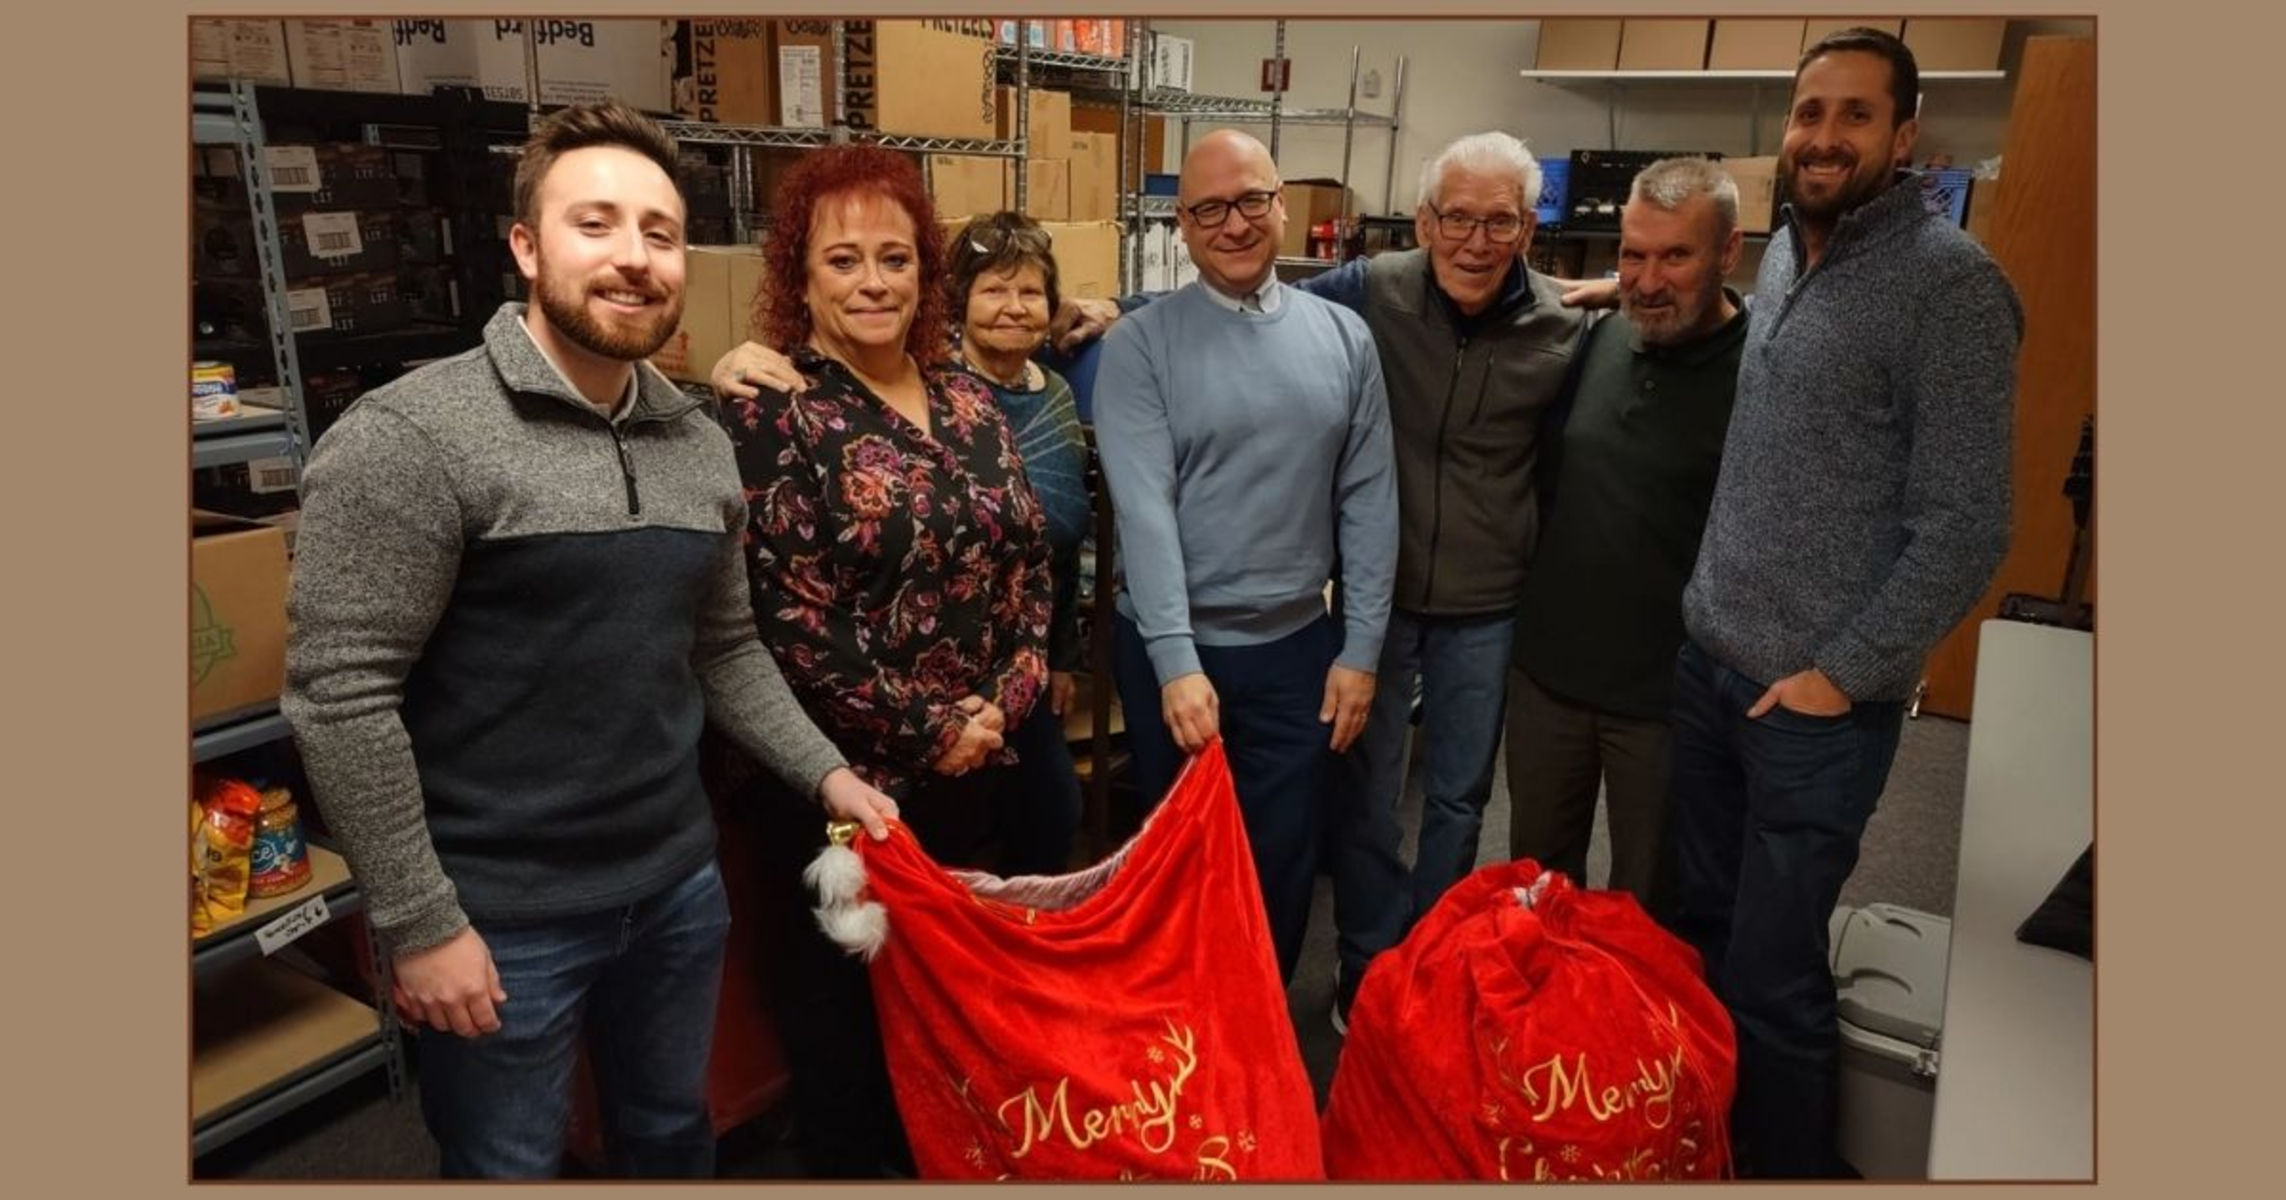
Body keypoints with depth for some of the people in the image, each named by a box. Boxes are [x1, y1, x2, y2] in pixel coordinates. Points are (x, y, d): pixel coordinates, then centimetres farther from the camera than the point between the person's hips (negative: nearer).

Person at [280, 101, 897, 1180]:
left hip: (677, 886, 6)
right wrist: (418, 923, -15)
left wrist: (825, 774, 3)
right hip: (499, 920, -5)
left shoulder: (700, 444, 4)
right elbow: (340, 695, -16)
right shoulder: (410, 435, -16)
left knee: (673, 1135, 24)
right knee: (510, 1167, 16)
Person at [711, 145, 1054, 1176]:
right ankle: (851, 1159, 36)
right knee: (848, 989, 13)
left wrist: (1005, 701, -6)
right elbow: (788, 619, -18)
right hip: (844, 772, -6)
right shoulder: (769, 412, -13)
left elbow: (1027, 556, 8)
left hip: (976, 760, 6)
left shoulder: (964, 397, 6)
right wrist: (928, 732, -14)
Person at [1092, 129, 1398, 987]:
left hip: (1297, 646, 2)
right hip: (1173, 649, -2)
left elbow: (1369, 502, 3)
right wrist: (1177, 660, -20)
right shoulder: (1141, 344, -7)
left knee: (1285, 862, 13)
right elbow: (1144, 508, -14)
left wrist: (1360, 649, 0)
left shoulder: (1343, 338, 2)